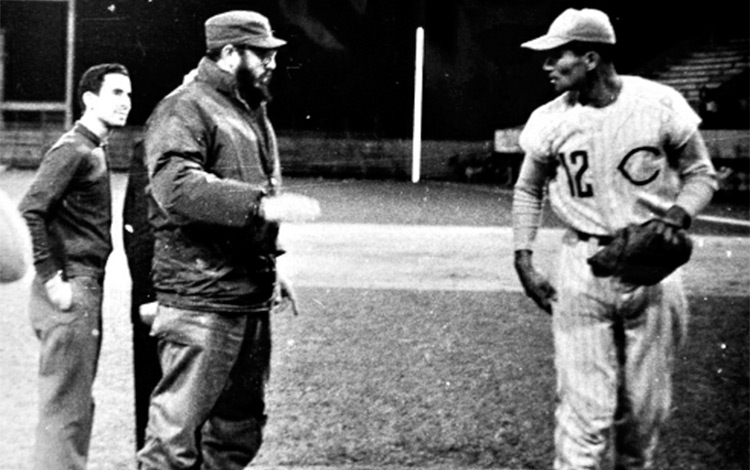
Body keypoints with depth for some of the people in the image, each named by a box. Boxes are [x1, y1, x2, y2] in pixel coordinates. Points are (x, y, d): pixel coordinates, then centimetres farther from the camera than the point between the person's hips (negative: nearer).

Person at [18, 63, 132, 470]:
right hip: (71, 291, -10)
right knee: (65, 408, -5)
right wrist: (51, 280, -20)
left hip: (87, 288, 10)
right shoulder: (73, 150, -12)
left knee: (79, 404, 16)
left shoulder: (95, 151, 16)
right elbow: (29, 214, -21)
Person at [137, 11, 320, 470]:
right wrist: (260, 203, -33)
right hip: (203, 303, -9)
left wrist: (272, 267, 21)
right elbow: (176, 185, -27)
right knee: (178, 431, -8)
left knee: (240, 430, 17)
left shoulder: (252, 112, 19)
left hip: (253, 301, 9)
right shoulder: (184, 110, -10)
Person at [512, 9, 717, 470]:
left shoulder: (660, 104, -9)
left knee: (646, 408, 10)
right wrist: (524, 262, 4)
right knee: (584, 407, -5)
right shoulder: (550, 120, -4)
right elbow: (528, 190, 12)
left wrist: (678, 214, -16)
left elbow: (701, 174, 3)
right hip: (582, 268, 0)